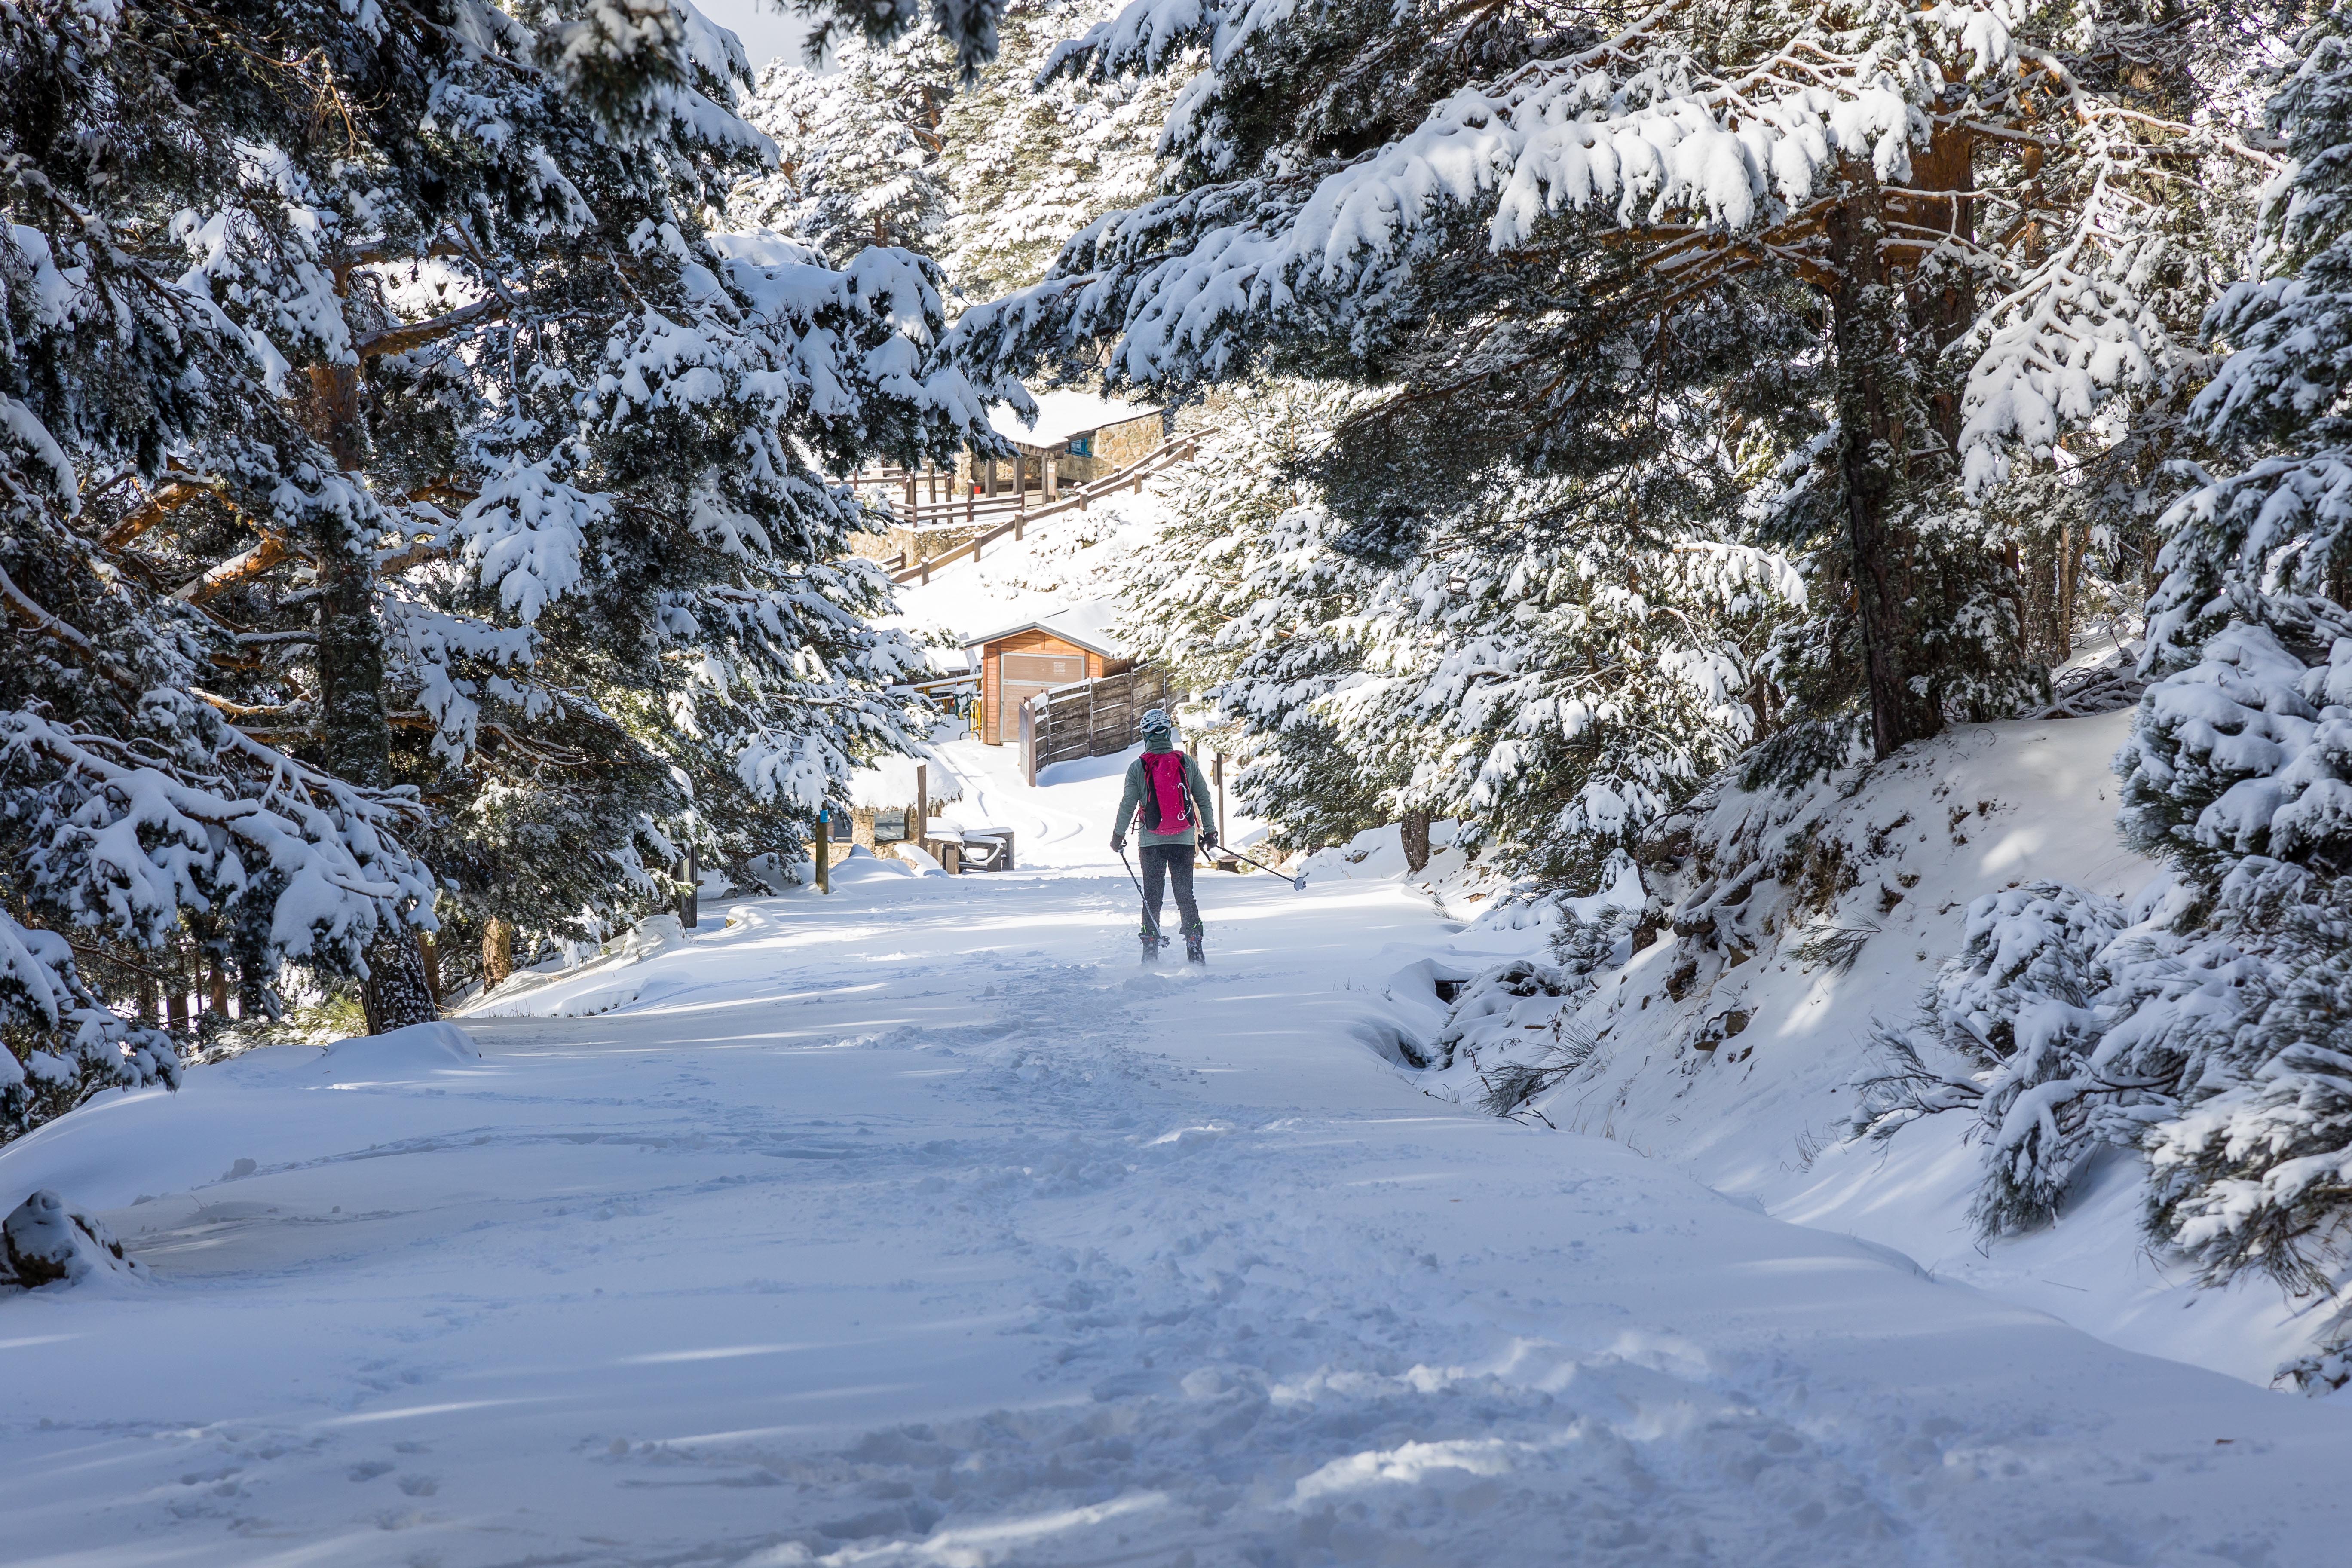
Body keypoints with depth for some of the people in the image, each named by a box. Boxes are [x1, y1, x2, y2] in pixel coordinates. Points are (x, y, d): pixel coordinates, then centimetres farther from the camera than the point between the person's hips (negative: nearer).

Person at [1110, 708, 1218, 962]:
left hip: (1152, 840, -1)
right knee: (1185, 895, 8)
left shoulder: (1137, 768, -7)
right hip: (1184, 839, 1)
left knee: (1152, 897, 8)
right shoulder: (1187, 764, -2)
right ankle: (1194, 947, 1)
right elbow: (1204, 800, 3)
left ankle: (1151, 947, 4)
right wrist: (1210, 831, 14)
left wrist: (1118, 835, 6)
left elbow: (1128, 805, -5)